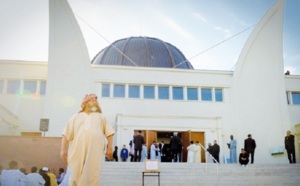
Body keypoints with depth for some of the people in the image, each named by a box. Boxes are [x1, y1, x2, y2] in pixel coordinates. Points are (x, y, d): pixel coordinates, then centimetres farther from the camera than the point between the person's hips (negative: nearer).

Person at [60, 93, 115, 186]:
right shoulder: (76, 117, 19)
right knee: (76, 176, 0)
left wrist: (110, 148, 2)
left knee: (93, 177, -4)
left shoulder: (101, 117, 22)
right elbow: (66, 135, 12)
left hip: (95, 151, 0)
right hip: (78, 151, 0)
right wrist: (63, 150, 3)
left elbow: (109, 133, 14)